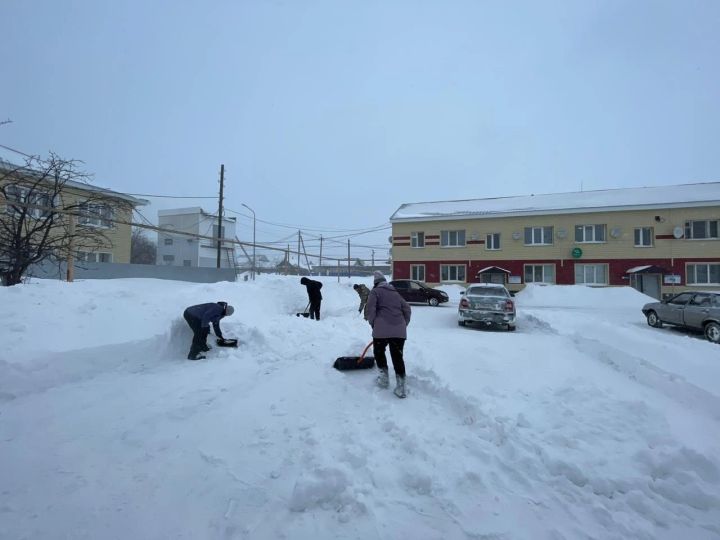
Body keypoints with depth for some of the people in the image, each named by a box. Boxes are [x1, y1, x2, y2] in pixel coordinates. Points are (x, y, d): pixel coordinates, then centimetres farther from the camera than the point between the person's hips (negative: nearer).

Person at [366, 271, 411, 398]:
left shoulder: (375, 291, 9)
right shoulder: (396, 293, 24)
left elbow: (370, 310, -3)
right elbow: (407, 309, 19)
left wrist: (373, 324, 10)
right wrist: (404, 324, 26)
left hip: (382, 329, -4)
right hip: (399, 330, 4)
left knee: (379, 352, 19)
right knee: (398, 356, 8)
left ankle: (384, 378, 20)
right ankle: (401, 386, 4)